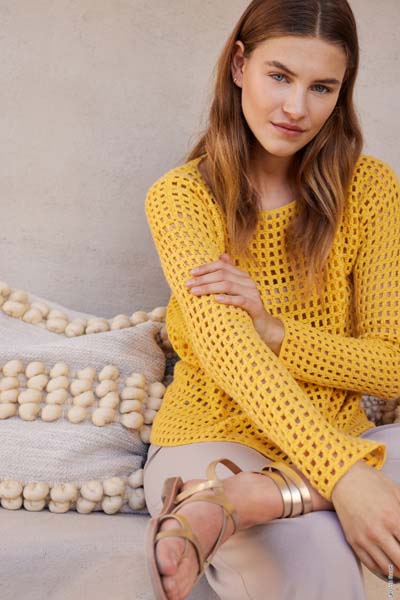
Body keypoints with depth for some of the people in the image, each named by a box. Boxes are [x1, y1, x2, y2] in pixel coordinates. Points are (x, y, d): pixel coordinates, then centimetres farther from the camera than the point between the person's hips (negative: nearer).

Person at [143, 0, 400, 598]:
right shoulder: (181, 196, -8)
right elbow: (228, 352, -22)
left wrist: (275, 331, -22)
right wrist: (344, 476, -35)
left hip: (339, 440, 5)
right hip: (212, 441, -4)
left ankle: (233, 502, -31)